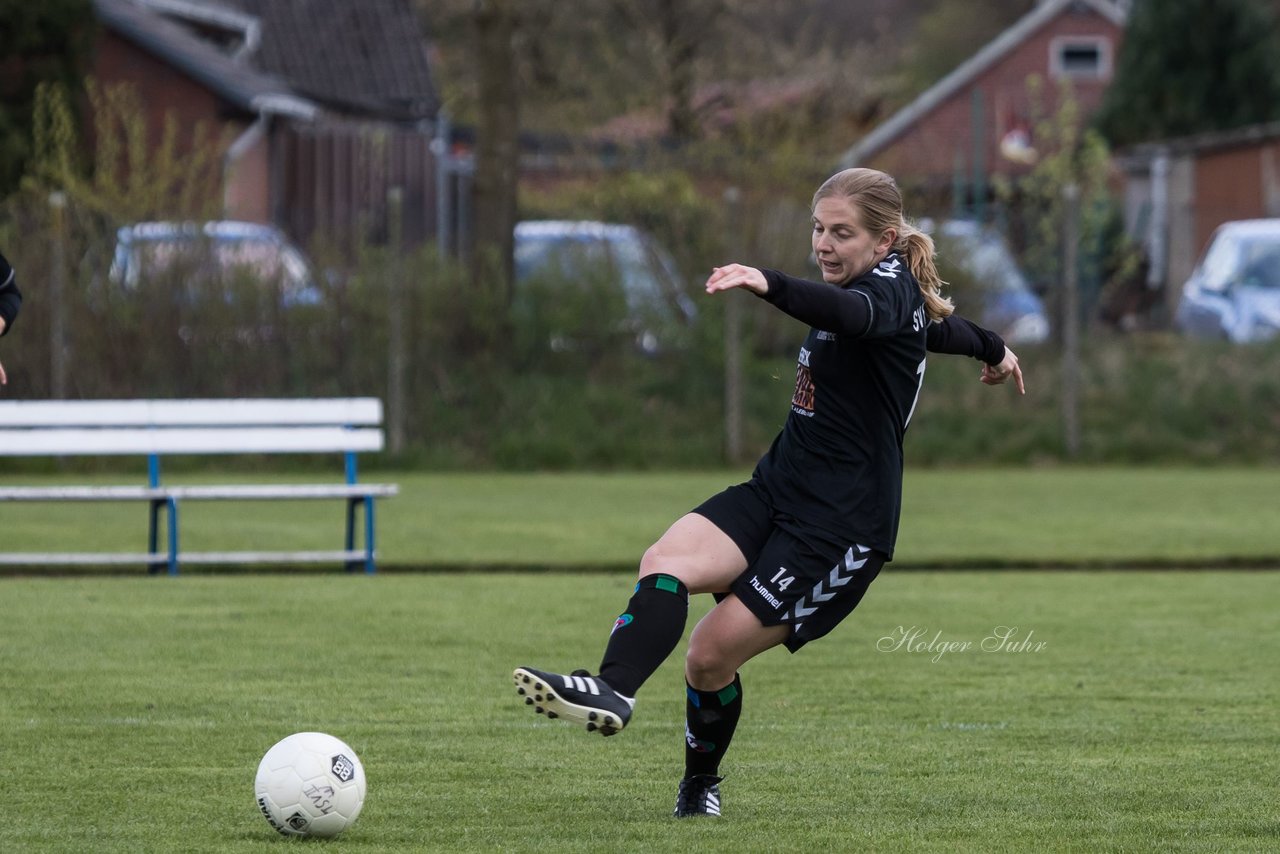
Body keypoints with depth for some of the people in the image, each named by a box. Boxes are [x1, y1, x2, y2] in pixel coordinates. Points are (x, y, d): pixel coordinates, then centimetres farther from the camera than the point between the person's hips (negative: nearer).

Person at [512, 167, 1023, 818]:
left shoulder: (892, 290, -13)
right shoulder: (889, 291, 16)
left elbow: (849, 313, -39)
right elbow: (942, 326, 38)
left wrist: (769, 285, -58)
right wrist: (993, 350, 60)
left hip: (840, 527, -9)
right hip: (776, 490, 9)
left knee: (712, 653, -12)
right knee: (665, 562, -20)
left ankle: (700, 784, 12)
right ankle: (612, 693, -42)